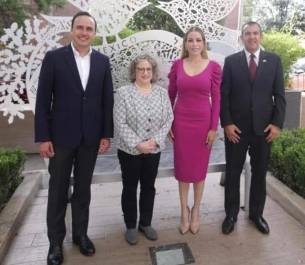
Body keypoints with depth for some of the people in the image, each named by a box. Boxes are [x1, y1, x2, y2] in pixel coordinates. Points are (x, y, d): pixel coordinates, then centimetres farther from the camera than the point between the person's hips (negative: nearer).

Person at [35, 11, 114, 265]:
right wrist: (43, 137, -9)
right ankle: (56, 241, 27)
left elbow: (107, 99, 4)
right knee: (58, 190, 10)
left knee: (83, 188, 14)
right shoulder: (54, 57, -3)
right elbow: (43, 100, -5)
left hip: (90, 137, 2)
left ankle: (80, 233, 32)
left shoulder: (102, 61, 4)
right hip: (61, 135, -2)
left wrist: (107, 134, 0)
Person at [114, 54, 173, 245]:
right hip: (130, 150, -3)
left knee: (149, 187, 14)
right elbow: (120, 123, -12)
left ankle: (146, 223, 32)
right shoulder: (123, 93, -7)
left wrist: (156, 140, -13)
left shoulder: (162, 92, 3)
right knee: (130, 188, 10)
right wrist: (137, 144, -18)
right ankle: (130, 226, 27)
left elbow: (168, 119, 0)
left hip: (154, 150, 3)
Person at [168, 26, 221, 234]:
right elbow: (171, 96, 5)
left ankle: (196, 210, 30)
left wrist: (214, 127, -6)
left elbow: (216, 98, -2)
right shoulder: (177, 65, 1)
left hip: (203, 122, -1)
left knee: (200, 167, 11)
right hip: (181, 122, 1)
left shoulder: (214, 67, -2)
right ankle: (184, 211, 28)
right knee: (182, 167, 10)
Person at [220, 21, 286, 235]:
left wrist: (277, 123, -5)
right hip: (236, 127, -1)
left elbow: (280, 95, 3)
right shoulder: (231, 61, 1)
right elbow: (224, 95, -2)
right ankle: (231, 214, 25)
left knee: (260, 173, 12)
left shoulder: (274, 60, 5)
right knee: (233, 172, 8)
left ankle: (256, 213, 31)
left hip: (264, 127, 2)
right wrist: (226, 123, -10)